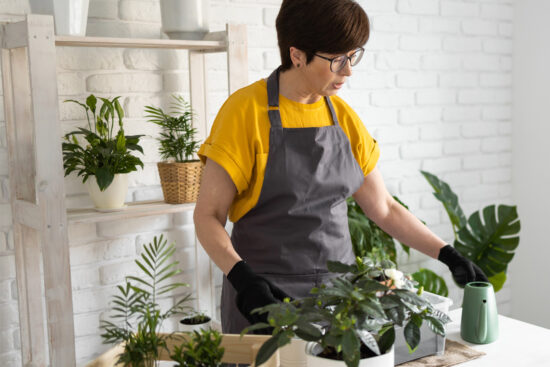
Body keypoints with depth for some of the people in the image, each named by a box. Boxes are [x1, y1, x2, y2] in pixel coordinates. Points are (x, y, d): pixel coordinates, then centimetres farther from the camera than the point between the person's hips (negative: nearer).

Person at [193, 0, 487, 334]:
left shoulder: (343, 118, 5)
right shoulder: (246, 110, -11)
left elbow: (384, 208, 12)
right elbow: (208, 215, -10)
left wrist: (447, 254, 5)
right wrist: (242, 278, -25)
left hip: (338, 288, 5)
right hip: (266, 295, -4)